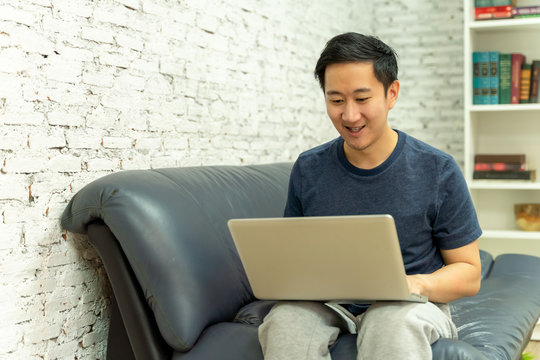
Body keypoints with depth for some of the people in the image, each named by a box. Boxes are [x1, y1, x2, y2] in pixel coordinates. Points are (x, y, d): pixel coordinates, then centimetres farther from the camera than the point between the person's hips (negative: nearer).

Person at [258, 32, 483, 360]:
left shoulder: (439, 171, -4)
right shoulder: (308, 170, 4)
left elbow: (469, 273, 0)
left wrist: (418, 284, -21)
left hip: (407, 306, -3)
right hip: (326, 302, 3)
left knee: (393, 321, -39)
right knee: (284, 321, -31)